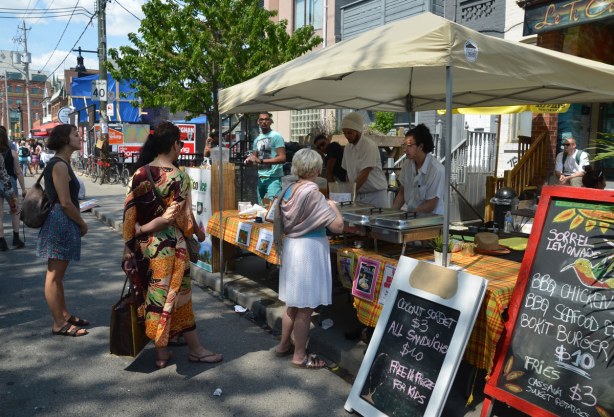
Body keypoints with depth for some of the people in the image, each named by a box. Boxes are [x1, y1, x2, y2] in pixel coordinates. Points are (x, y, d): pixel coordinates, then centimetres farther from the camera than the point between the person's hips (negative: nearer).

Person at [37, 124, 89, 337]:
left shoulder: (61, 164, 14)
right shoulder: (59, 165, -16)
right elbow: (65, 203, -20)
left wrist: (78, 223, 15)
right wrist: (82, 224, -8)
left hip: (64, 223, 10)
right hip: (61, 223, -10)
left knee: (58, 274, 17)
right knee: (54, 275, 0)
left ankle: (64, 315, 29)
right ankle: (58, 324, 9)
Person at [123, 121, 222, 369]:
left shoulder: (139, 173, 0)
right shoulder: (178, 177, -15)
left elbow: (130, 212, 2)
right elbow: (182, 216, -12)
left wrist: (135, 238, 11)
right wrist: (198, 231, 5)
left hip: (144, 245, 5)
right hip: (169, 246, -5)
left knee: (152, 294, 14)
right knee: (175, 295, 5)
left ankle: (161, 351, 25)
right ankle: (194, 349, 18)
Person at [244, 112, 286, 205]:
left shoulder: (276, 136, -6)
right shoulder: (257, 139, 15)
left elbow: (282, 158, -15)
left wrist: (261, 161, -19)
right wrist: (249, 159, -6)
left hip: (274, 177, -7)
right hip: (261, 178, 7)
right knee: (261, 206, 11)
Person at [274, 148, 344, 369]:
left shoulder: (288, 190, 2)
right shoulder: (313, 193, -19)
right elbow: (337, 226, -19)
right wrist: (333, 206, -1)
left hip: (291, 246, 8)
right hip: (310, 249, -8)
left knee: (293, 303, 22)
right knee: (305, 307, 5)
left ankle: (284, 345, 36)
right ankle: (299, 356, 17)